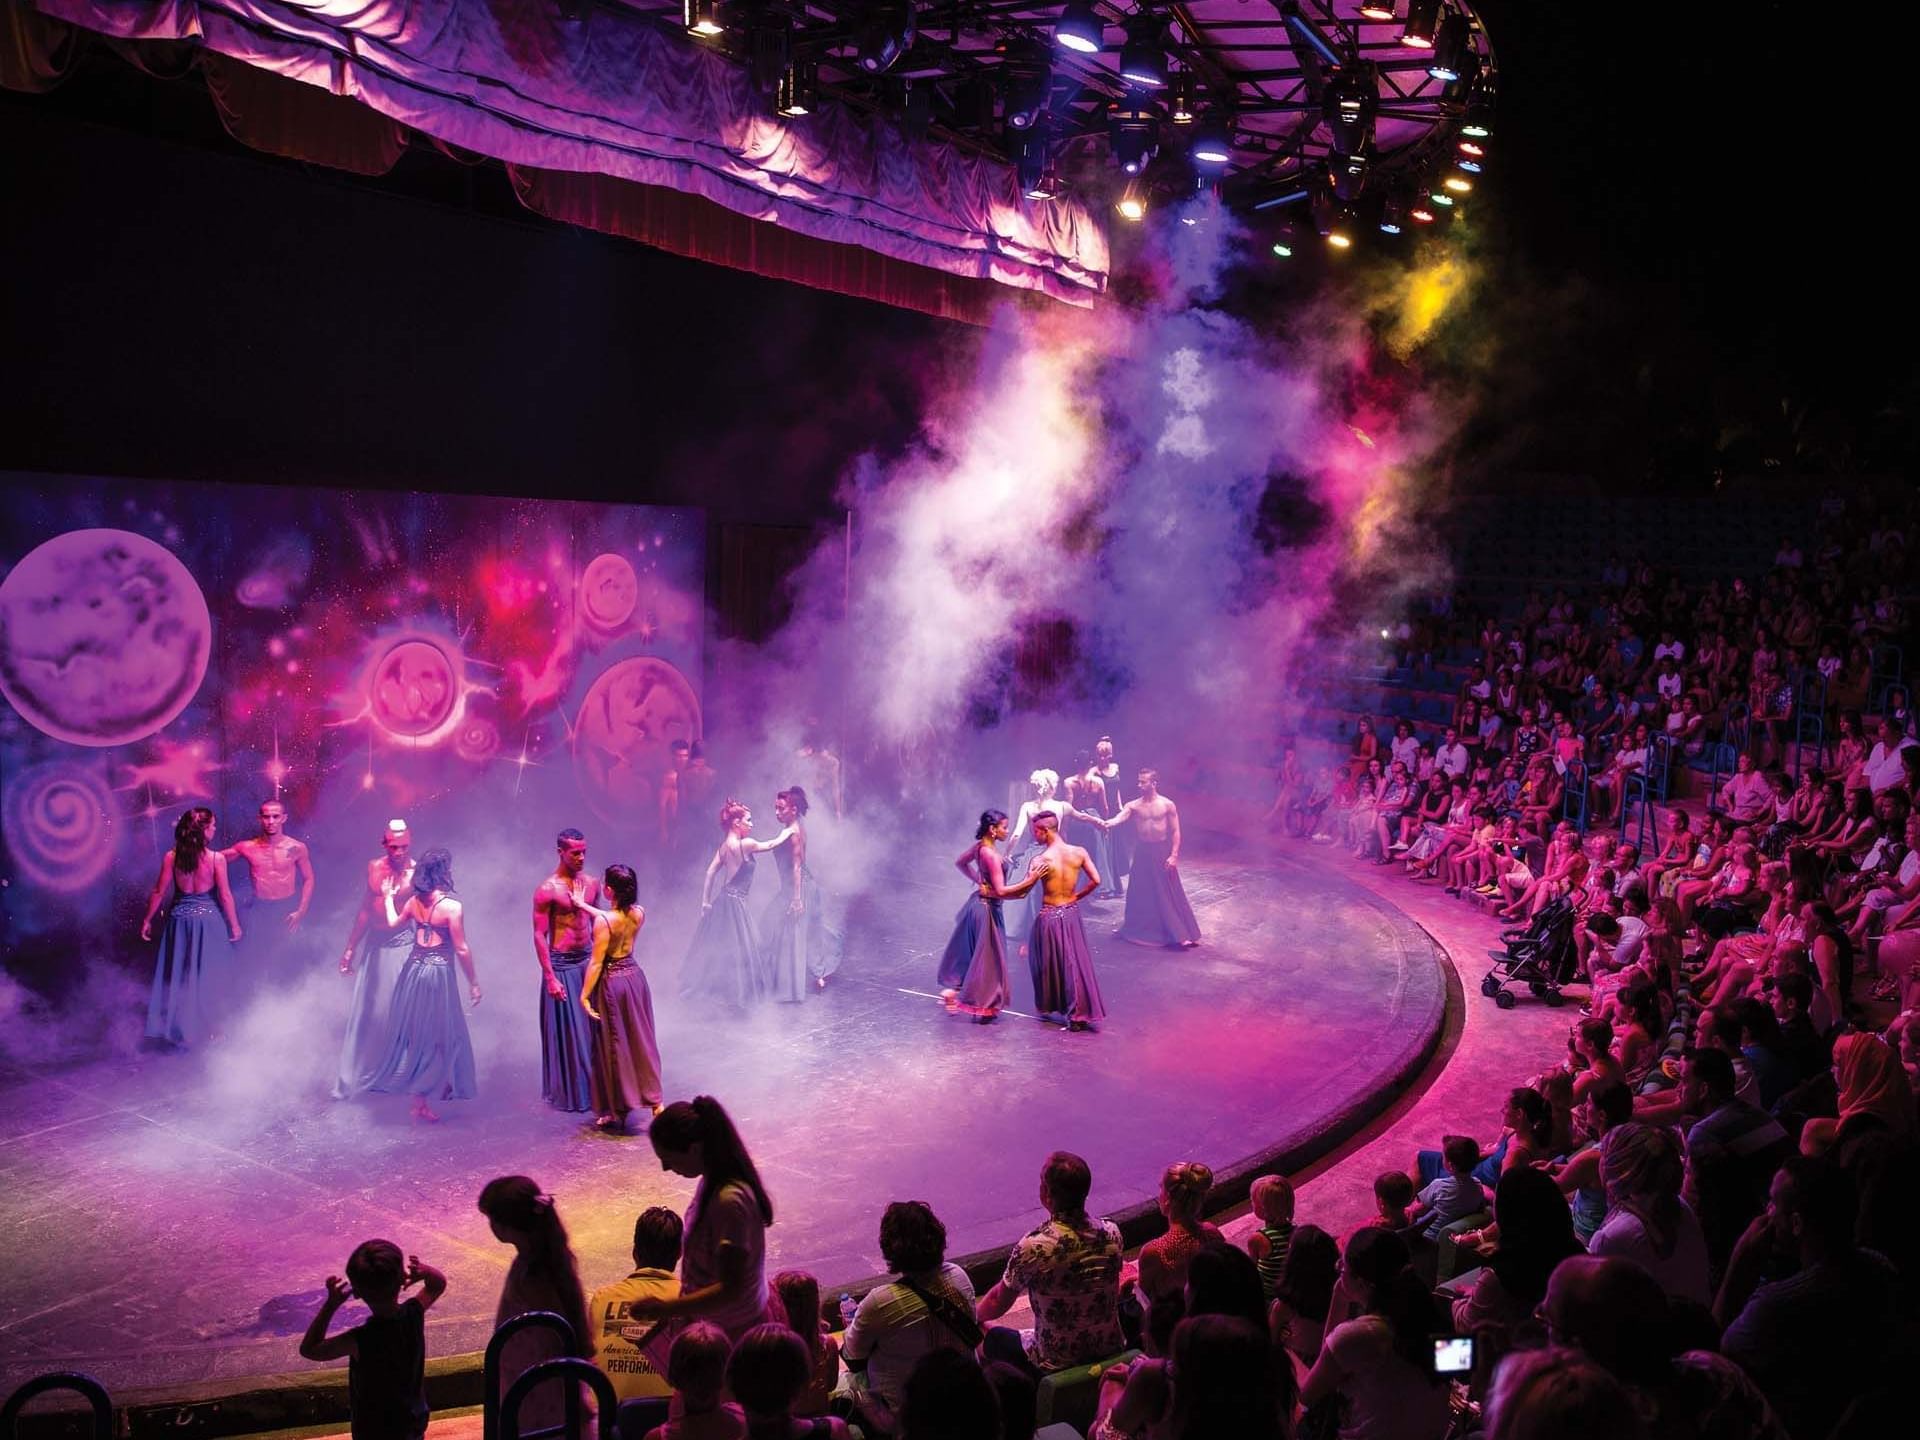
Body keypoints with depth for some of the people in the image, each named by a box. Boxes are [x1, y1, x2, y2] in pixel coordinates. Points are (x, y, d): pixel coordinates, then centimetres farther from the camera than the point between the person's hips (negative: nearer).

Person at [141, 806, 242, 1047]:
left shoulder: (171, 857, -8)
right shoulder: (217, 858, -14)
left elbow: (159, 892, -2)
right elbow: (225, 896, -10)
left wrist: (148, 920, 11)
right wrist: (234, 925, 1)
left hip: (179, 918, 2)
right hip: (208, 917, -2)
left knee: (177, 974, 15)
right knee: (208, 973, 13)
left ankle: (177, 1026, 22)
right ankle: (208, 1024, 22)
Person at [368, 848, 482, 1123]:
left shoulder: (415, 901, 0)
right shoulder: (452, 906, -17)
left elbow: (393, 922, 19)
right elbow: (461, 950, -14)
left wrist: (388, 898, 36)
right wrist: (473, 982, -4)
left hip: (414, 970, 6)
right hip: (439, 973, -6)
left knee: (414, 1033, 17)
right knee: (440, 1036, 6)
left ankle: (417, 1097, 27)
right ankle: (423, 1101, 8)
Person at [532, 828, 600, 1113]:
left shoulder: (591, 883, 4)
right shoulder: (548, 890, -14)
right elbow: (539, 935, -13)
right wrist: (550, 977, -16)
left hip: (588, 961, 6)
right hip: (561, 964, -5)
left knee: (591, 1028, 11)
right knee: (566, 1031, 4)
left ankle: (591, 1087, 24)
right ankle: (568, 1094, 17)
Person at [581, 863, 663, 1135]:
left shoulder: (603, 921, -22)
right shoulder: (639, 913, -4)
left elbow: (596, 962, -19)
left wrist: (584, 995, -11)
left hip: (612, 981, -6)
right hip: (635, 975, 6)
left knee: (614, 1044, 6)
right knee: (641, 1039, 16)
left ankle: (620, 1109, 15)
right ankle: (654, 1100, 20)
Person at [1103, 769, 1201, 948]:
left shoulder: (1167, 804, -6)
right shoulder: (1133, 805, -2)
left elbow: (1175, 831, -4)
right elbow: (1120, 818, -18)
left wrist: (1174, 855, -11)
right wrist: (1106, 823, -39)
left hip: (1162, 851, -2)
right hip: (1143, 851, 2)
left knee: (1169, 894, -2)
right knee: (1141, 893, 9)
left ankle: (1181, 935, 1)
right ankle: (1140, 931, 24)